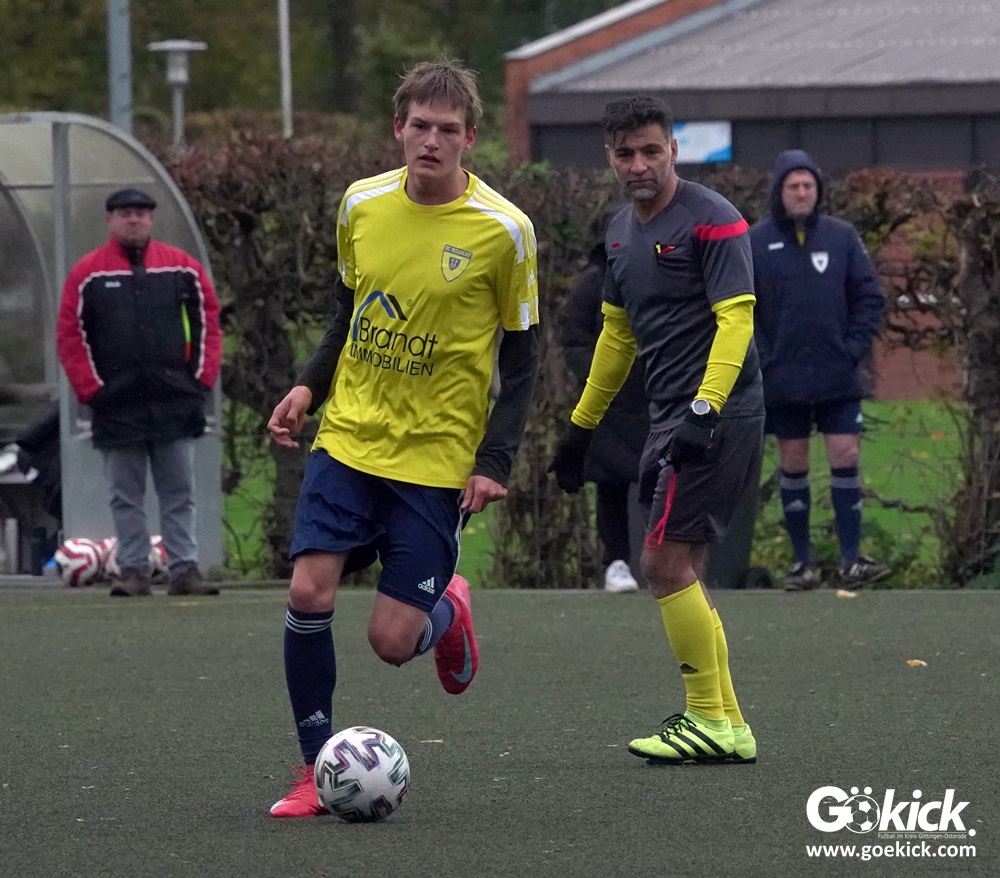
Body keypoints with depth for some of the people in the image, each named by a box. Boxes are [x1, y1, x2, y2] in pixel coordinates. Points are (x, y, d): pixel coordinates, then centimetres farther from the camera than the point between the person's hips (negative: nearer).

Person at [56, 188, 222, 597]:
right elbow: (70, 337, 2)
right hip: (117, 407, -1)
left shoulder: (183, 267, 7)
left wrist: (202, 379, 1)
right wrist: (92, 390, -5)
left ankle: (184, 569, 5)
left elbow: (207, 323, 10)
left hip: (175, 405, 1)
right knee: (125, 497, 2)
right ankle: (133, 571, 5)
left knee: (179, 494, 3)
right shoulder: (87, 274, 2)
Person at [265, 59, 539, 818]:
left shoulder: (504, 230, -10)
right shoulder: (362, 206, 1)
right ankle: (318, 772, 3)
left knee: (392, 641, -6)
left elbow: (521, 357, -3)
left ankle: (449, 612, 31)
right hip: (349, 440, 3)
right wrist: (309, 386, 4)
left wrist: (496, 461, -10)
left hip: (437, 460, -3)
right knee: (309, 593, -13)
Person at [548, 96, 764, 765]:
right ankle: (729, 728, 14)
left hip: (718, 420, -9)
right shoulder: (623, 232, 14)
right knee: (683, 573, 9)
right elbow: (617, 332, 25)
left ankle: (708, 722, -4)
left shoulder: (712, 220, -12)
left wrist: (705, 408, -31)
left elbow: (735, 318, -20)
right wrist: (580, 427, 28)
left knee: (666, 563, -11)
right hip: (670, 421, 9)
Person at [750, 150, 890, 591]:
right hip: (783, 381, -1)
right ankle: (802, 561, 12)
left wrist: (855, 349, -5)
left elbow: (870, 297, 5)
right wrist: (759, 358, -8)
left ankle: (852, 558, 1)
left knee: (846, 459, -3)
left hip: (839, 377, 1)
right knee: (793, 466, 5)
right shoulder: (754, 242, -2)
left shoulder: (842, 237, 2)